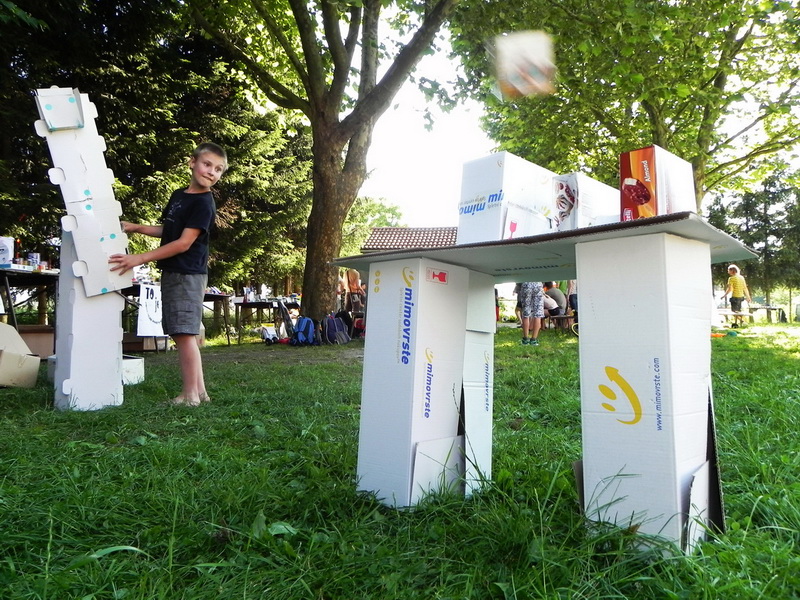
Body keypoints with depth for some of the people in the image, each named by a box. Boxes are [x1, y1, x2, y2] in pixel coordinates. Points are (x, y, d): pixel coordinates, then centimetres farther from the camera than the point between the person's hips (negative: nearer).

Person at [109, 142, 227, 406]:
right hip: (171, 273, 9)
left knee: (184, 333, -9)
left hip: (188, 275, -9)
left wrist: (140, 258, -16)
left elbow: (183, 243, -16)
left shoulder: (204, 203, -11)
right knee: (182, 334, 10)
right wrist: (135, 227, 14)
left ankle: (190, 394, -3)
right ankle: (199, 390, 17)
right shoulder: (177, 195, 15)